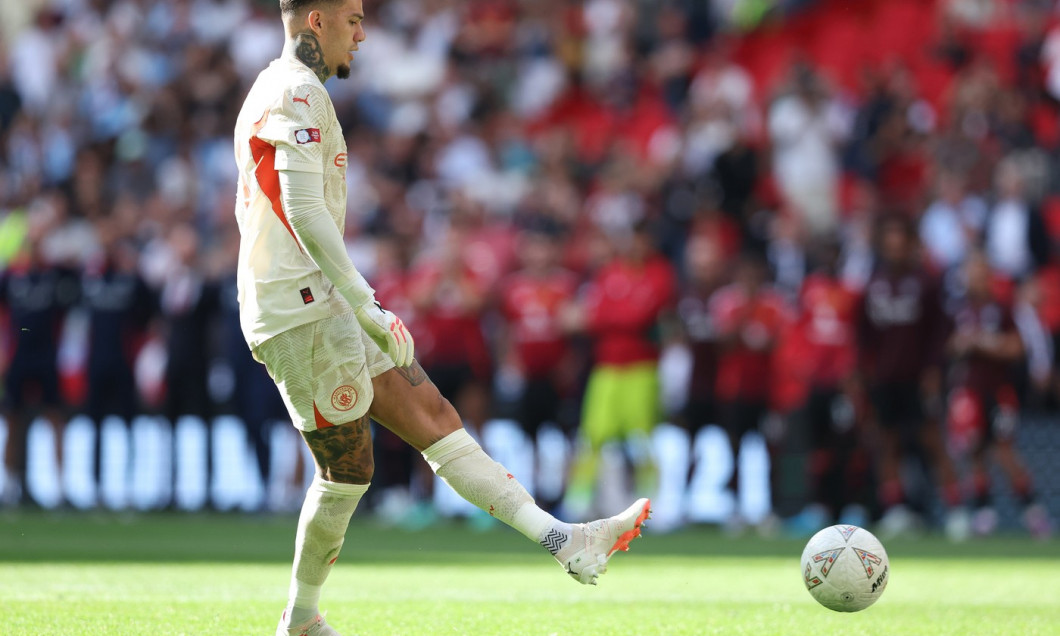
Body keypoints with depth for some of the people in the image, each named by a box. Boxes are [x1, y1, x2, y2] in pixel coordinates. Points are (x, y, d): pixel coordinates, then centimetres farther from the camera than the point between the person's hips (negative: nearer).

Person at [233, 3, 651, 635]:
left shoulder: (270, 91, 20)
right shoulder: (298, 92, -13)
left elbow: (252, 211, 27)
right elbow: (303, 212, -24)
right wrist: (366, 304, -26)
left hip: (320, 305, 11)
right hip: (304, 315, -11)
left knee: (433, 416, 4)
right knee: (348, 471, -1)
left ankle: (563, 539, 0)